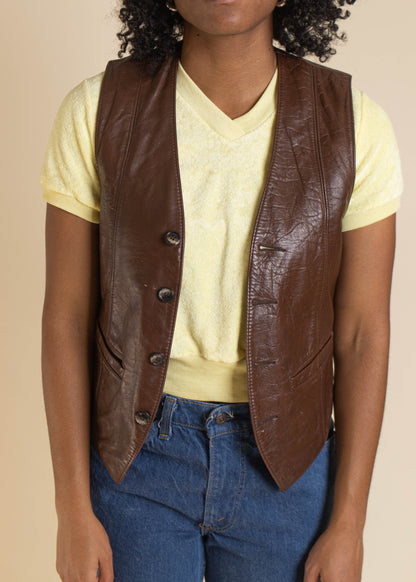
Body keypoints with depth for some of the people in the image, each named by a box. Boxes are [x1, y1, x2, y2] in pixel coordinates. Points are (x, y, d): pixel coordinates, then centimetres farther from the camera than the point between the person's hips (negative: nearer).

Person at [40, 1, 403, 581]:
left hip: (284, 464, 1)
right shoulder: (98, 112, -11)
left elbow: (362, 336, -6)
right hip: (138, 450, 0)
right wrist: (73, 513, -7)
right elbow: (66, 317, -7)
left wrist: (348, 525, -4)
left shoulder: (354, 126, -10)